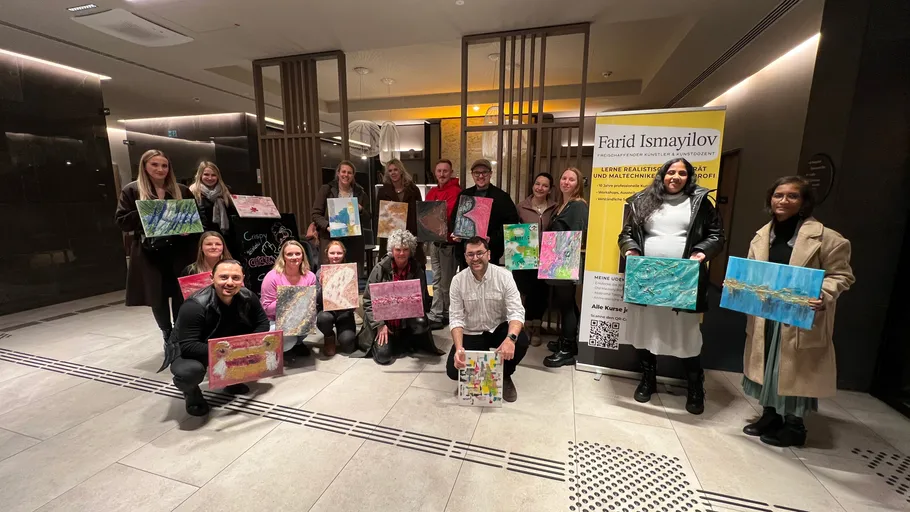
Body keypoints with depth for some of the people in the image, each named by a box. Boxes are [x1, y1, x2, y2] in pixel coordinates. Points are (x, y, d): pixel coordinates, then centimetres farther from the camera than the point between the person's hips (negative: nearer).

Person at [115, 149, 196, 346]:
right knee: (157, 296, 9)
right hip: (149, 254, -1)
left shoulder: (181, 190, 9)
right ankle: (168, 335, 27)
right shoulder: (131, 190, 3)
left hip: (179, 252, 1)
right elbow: (122, 221, -1)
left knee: (181, 296, 2)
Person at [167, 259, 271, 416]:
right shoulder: (194, 306, -31)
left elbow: (262, 322, -7)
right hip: (188, 352, -5)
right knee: (189, 371, -36)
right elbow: (188, 346, -33)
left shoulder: (247, 297, -17)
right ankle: (191, 392, 3)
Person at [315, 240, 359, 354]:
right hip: (327, 310, 1)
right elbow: (317, 301, -6)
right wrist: (321, 286, -23)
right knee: (323, 318, -36)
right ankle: (329, 337, 0)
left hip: (345, 312, -1)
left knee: (347, 344, -23)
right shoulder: (320, 272, -4)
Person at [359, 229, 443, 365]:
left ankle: (408, 341, 3)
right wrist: (379, 325, -12)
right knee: (383, 355, -17)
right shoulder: (380, 268, -9)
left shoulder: (417, 270, -6)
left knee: (421, 324, -30)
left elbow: (422, 299, -3)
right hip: (385, 320, 0)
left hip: (407, 321, 1)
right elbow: (368, 300, -5)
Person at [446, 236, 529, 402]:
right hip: (471, 333, 1)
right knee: (453, 370, -17)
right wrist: (459, 347, -30)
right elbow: (456, 318, -13)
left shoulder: (504, 276, -15)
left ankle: (505, 376, 2)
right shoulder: (458, 280, -12)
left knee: (521, 341, -30)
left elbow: (516, 312, -21)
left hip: (499, 329, 0)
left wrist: (510, 338, -42)